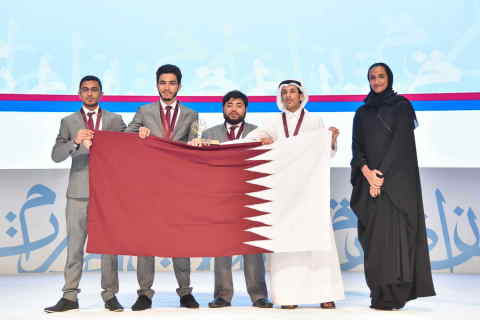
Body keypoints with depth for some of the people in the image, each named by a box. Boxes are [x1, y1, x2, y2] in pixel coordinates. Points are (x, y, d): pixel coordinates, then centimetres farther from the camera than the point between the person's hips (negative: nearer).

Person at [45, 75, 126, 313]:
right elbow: (56, 156, 0)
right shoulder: (69, 122, 11)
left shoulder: (114, 120, 11)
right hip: (78, 192, 0)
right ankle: (70, 296, 7)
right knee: (74, 244, 1)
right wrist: (75, 142, -17)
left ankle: (110, 295, 7)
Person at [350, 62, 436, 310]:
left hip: (396, 180, -4)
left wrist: (382, 176, -15)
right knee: (373, 235, 1)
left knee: (393, 232, -10)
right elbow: (356, 146, 6)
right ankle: (379, 293, 5)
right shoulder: (362, 112, 16)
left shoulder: (401, 106, 3)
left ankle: (393, 296, -9)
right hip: (370, 179, 4)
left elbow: (400, 142, -7)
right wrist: (367, 172, -12)